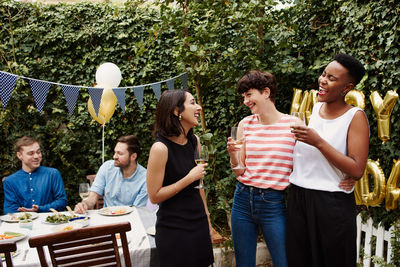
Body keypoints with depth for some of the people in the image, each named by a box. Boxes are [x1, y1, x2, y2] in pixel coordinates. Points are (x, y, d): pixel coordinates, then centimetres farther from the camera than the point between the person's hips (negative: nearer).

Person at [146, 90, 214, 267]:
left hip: (199, 224, 7)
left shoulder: (194, 141, 3)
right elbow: (154, 196, -16)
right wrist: (189, 178, -20)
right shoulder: (161, 148, -19)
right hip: (173, 230, -7)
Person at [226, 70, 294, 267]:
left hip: (274, 204, -3)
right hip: (243, 200, 4)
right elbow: (240, 171, 7)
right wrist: (233, 154, -11)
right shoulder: (245, 124, 6)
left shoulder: (293, 124, -5)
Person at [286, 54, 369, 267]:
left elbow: (357, 171, -18)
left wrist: (318, 142, -22)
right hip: (297, 198, 6)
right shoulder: (316, 108, 8)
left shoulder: (355, 117, -10)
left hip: (332, 203, -6)